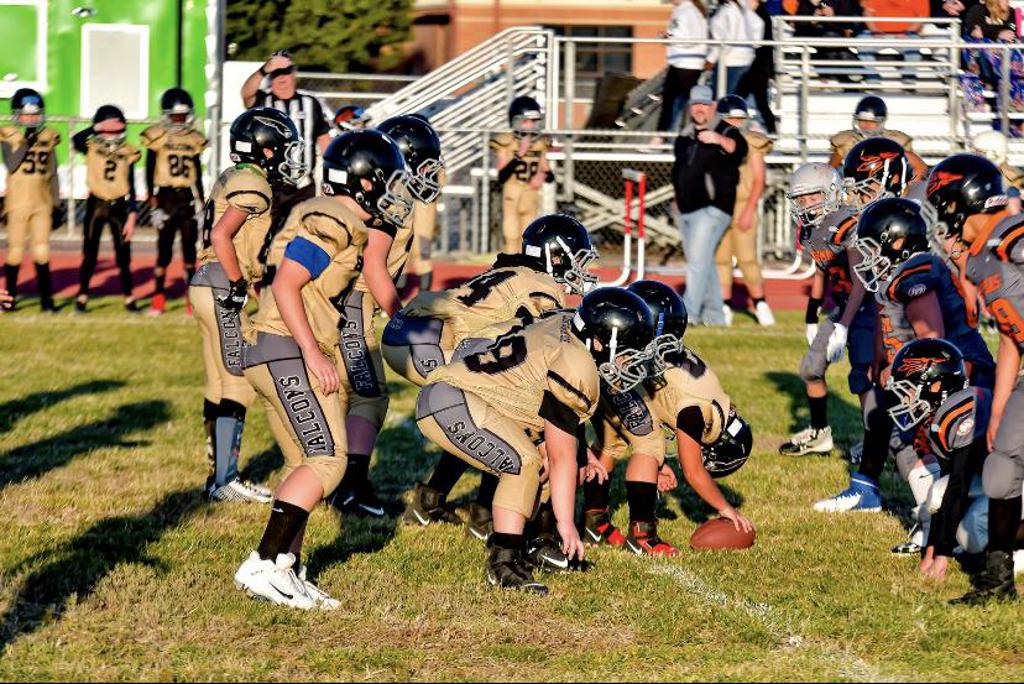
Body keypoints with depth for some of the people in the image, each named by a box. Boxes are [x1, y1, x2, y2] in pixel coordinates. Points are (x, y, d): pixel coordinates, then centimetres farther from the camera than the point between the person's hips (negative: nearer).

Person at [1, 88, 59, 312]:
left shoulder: (47, 137, 8)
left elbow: (52, 173, 12)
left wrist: (55, 202, 11)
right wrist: (25, 142, -19)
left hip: (42, 203, 3)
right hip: (18, 202, -3)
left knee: (41, 251, -1)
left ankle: (46, 299, 2)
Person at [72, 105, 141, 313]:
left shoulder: (127, 152, 5)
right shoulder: (91, 147, 0)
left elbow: (131, 188, 6)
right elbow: (76, 141, -24)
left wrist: (132, 215, 0)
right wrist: (97, 128, -23)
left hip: (119, 205, 1)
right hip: (96, 204, -1)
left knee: (123, 256, 4)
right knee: (89, 255, 3)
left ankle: (128, 298, 15)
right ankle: (82, 297, 11)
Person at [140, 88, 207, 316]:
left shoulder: (194, 140, 10)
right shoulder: (157, 137, -2)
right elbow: (150, 173, -2)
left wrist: (202, 203, 12)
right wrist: (153, 204, -7)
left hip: (188, 198, 3)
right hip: (166, 197, -3)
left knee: (190, 248, 3)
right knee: (164, 249, -3)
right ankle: (158, 297, 5)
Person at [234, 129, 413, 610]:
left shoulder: (345, 224, 17)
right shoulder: (330, 223, -13)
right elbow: (285, 286, -20)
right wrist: (314, 354, -22)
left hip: (282, 355, 10)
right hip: (287, 350, -10)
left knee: (306, 464, 11)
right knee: (326, 461, -13)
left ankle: (286, 570, 10)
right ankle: (263, 565, -16)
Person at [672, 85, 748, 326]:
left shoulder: (726, 132, -6)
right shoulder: (684, 137, 16)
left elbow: (738, 148, -29)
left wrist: (719, 140, -48)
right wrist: (678, 199, 26)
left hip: (712, 208, -8)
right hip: (686, 209, 8)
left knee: (698, 259, -17)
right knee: (702, 263, 12)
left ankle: (688, 312, -22)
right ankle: (714, 315, 19)